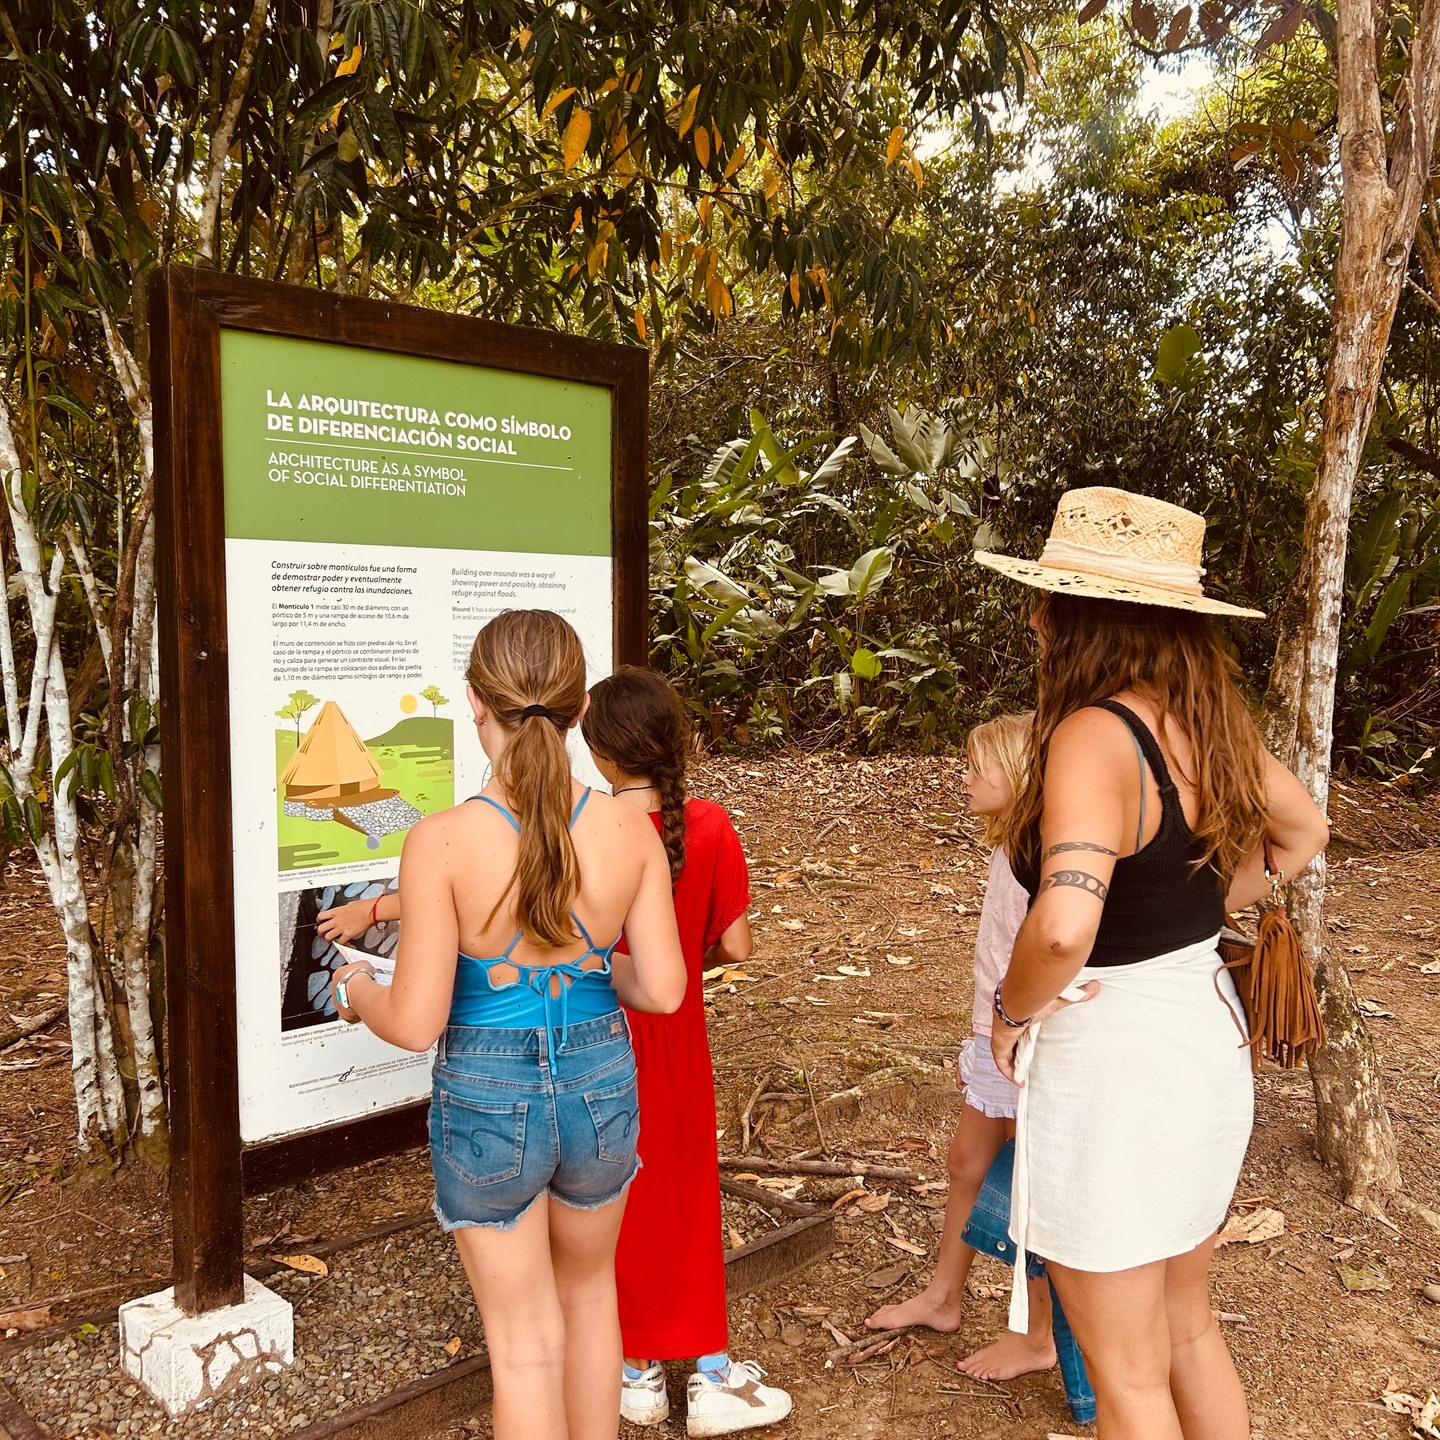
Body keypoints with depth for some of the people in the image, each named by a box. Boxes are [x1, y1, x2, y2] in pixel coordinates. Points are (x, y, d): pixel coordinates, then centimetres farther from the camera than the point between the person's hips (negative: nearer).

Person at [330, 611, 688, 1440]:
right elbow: (664, 990, -6)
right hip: (600, 1089, 3)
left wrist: (358, 993, 5)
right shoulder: (631, 830, -12)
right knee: (588, 1289, 30)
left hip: (488, 1101, -3)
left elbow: (416, 1024, -17)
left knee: (526, 1341, 17)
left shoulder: (443, 841, -22)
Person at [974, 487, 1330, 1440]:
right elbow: (1305, 833, 18)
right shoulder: (1210, 717, 0)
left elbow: (1064, 927, -37)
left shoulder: (1093, 734, -24)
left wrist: (1013, 1010, -18)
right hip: (1209, 1041, 8)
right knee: (1191, 1331, 27)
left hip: (1110, 1066, -8)